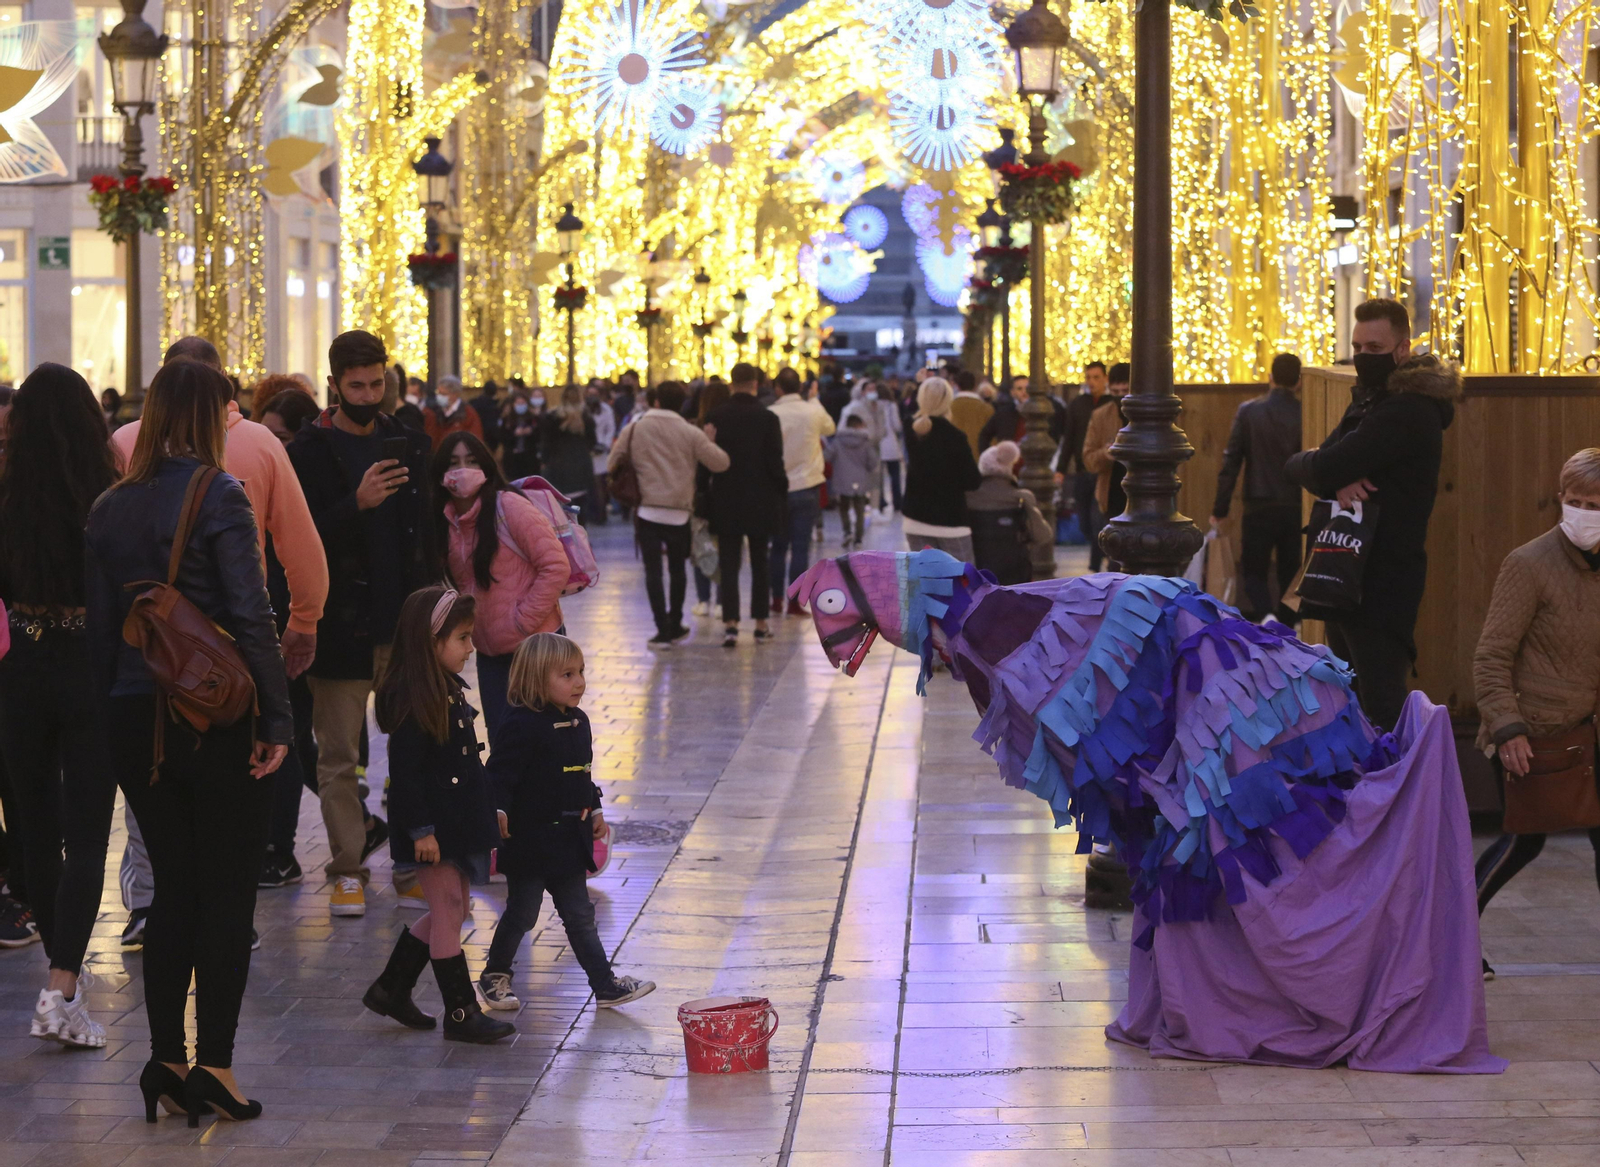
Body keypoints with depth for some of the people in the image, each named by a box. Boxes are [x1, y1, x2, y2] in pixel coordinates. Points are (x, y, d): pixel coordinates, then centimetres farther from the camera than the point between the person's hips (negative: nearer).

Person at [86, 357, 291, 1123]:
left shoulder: (109, 509, 7)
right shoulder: (217, 495, -10)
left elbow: (100, 628, 9)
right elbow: (250, 616, -14)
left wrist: (114, 715, 14)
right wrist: (277, 719, -10)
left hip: (136, 719, 5)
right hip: (218, 717, -5)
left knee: (172, 889, 13)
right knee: (228, 893, 2)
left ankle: (166, 1061, 14)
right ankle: (215, 1066, 1)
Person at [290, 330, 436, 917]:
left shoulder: (409, 444, 12)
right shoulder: (311, 451, -3)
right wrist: (357, 503, -25)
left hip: (404, 625, 4)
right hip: (341, 627, -4)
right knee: (338, 757, 1)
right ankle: (349, 869, 10)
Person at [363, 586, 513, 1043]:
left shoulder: (449, 693, 11)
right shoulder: (412, 701, -19)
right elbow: (405, 772, -21)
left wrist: (487, 814, 22)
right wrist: (421, 831, -22)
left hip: (457, 823, 10)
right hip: (432, 829, -10)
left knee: (449, 910, 16)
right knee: (449, 911, -2)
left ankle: (391, 988, 28)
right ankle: (461, 1013, 6)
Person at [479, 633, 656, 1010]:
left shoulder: (578, 721, 8)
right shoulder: (524, 725, -18)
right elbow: (500, 773, -21)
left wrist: (594, 810, 20)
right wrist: (498, 810, -35)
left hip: (569, 838, 7)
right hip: (531, 840, -7)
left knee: (580, 916, 12)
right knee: (522, 913, 6)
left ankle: (605, 983, 14)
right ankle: (494, 976, 24)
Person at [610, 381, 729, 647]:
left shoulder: (634, 430, 0)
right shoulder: (691, 433, -4)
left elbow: (613, 465, 4)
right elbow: (720, 463, -5)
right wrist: (710, 441, 11)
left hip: (647, 510, -1)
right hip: (679, 513, 1)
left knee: (653, 570, 0)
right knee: (677, 569, 18)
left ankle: (663, 630, -8)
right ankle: (675, 626, 27)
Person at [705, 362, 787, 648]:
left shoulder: (715, 418, -5)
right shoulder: (767, 418, -9)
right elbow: (775, 463, -8)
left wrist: (704, 500, 7)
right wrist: (782, 494, 4)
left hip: (725, 503, 0)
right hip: (761, 503, 0)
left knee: (728, 563, 3)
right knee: (760, 562, 12)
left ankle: (730, 624, -9)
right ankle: (761, 624, 14)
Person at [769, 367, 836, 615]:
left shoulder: (770, 415, -10)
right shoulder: (814, 411, -6)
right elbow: (830, 428, 16)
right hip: (807, 488, 0)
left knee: (778, 546, 14)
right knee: (800, 547, 2)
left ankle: (776, 599, 16)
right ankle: (794, 603, 0)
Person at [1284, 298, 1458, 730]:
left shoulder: (1409, 412, -16)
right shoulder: (1370, 401, 16)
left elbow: (1322, 468, -23)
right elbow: (1308, 468, 6)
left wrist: (1307, 462, 0)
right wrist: (1338, 480, -15)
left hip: (1381, 586, -10)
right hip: (1349, 578, 10)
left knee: (1382, 711, -13)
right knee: (1350, 706, 16)